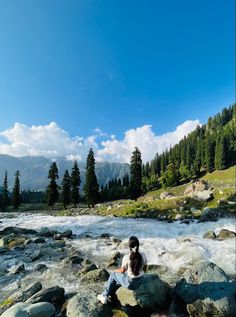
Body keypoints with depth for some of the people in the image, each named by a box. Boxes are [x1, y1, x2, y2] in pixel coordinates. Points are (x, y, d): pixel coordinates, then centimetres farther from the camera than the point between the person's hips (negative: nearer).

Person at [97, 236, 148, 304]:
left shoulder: (126, 257, -25)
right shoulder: (143, 255, -12)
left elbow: (122, 271, -10)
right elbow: (144, 269, 1)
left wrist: (116, 270, 11)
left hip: (129, 283, -5)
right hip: (140, 281, 5)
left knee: (113, 274, 22)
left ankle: (105, 296, 33)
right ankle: (108, 295, 44)